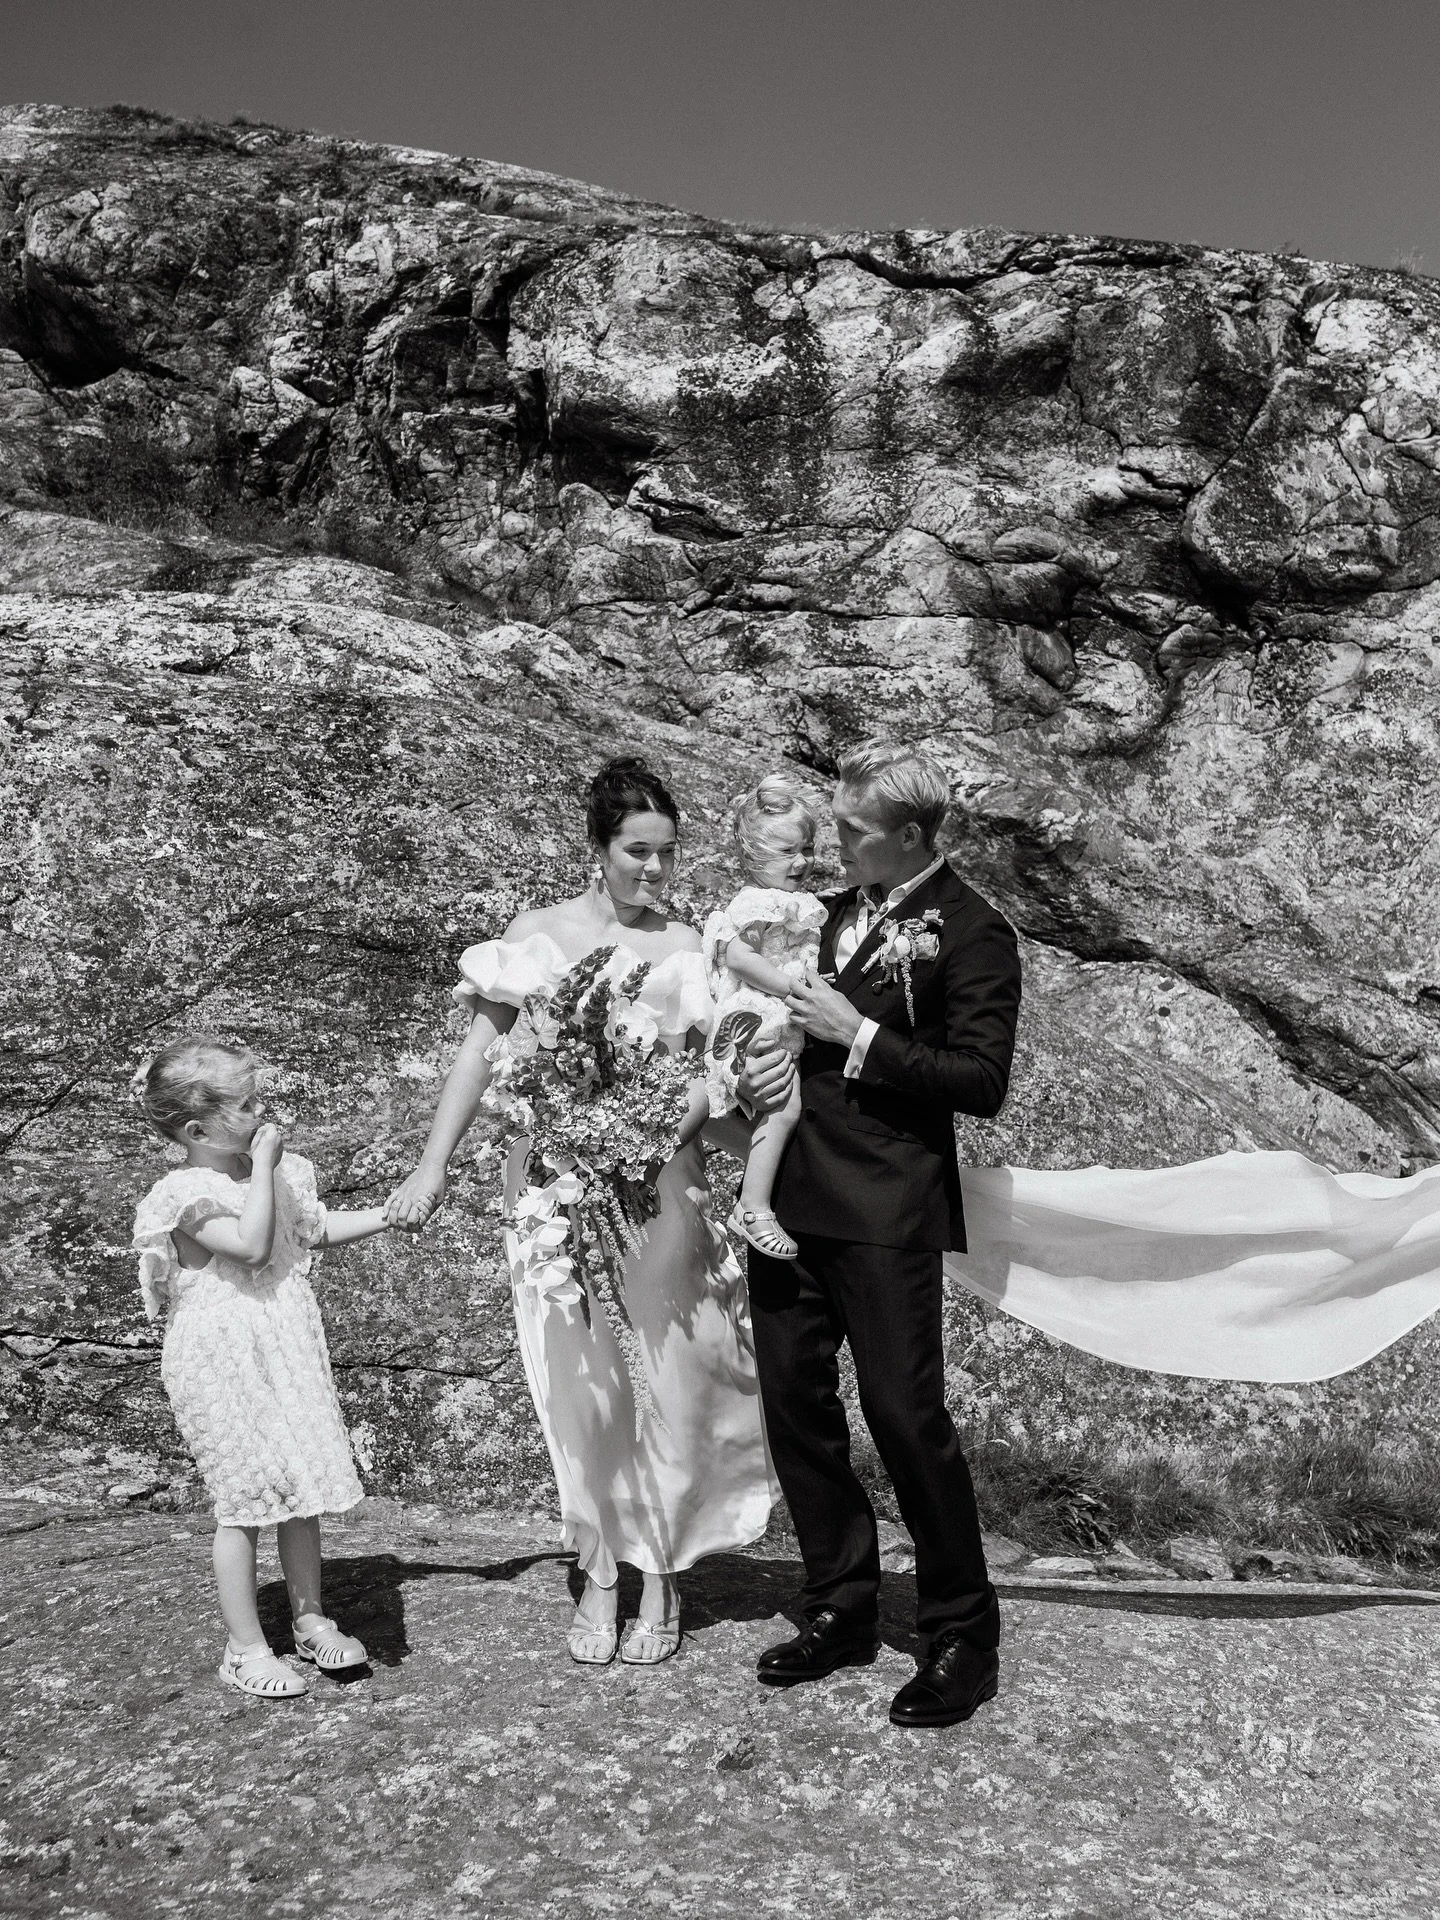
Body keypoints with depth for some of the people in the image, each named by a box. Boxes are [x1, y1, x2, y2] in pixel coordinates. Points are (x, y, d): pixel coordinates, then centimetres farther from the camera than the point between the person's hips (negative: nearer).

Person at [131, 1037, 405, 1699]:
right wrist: (263, 1167, -22)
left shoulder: (277, 1169, 6)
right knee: (246, 1499, 0)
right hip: (222, 1357, -7)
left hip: (286, 1345, 7)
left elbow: (321, 1229, 19)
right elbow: (252, 1245, -29)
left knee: (301, 1491, 13)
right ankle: (246, 1648, 14)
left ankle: (311, 1620, 28)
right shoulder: (186, 1194, -17)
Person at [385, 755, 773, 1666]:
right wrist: (435, 1164, -5)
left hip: (662, 1184, 0)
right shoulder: (537, 935, 2)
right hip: (559, 1183, 0)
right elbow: (483, 1051, 1)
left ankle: (661, 1575, 21)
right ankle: (599, 1573, 22)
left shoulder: (691, 948, 3)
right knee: (579, 1384, 7)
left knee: (668, 1379, 4)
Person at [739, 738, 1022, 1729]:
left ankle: (963, 1633, 14)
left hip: (884, 1206, -7)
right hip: (787, 1192, 7)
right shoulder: (835, 911, 15)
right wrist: (772, 1060, 3)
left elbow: (982, 1082, -12)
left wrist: (857, 1036, -15)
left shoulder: (972, 932, -7)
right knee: (795, 1405, 11)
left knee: (906, 1412, -4)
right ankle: (841, 1607, 28)